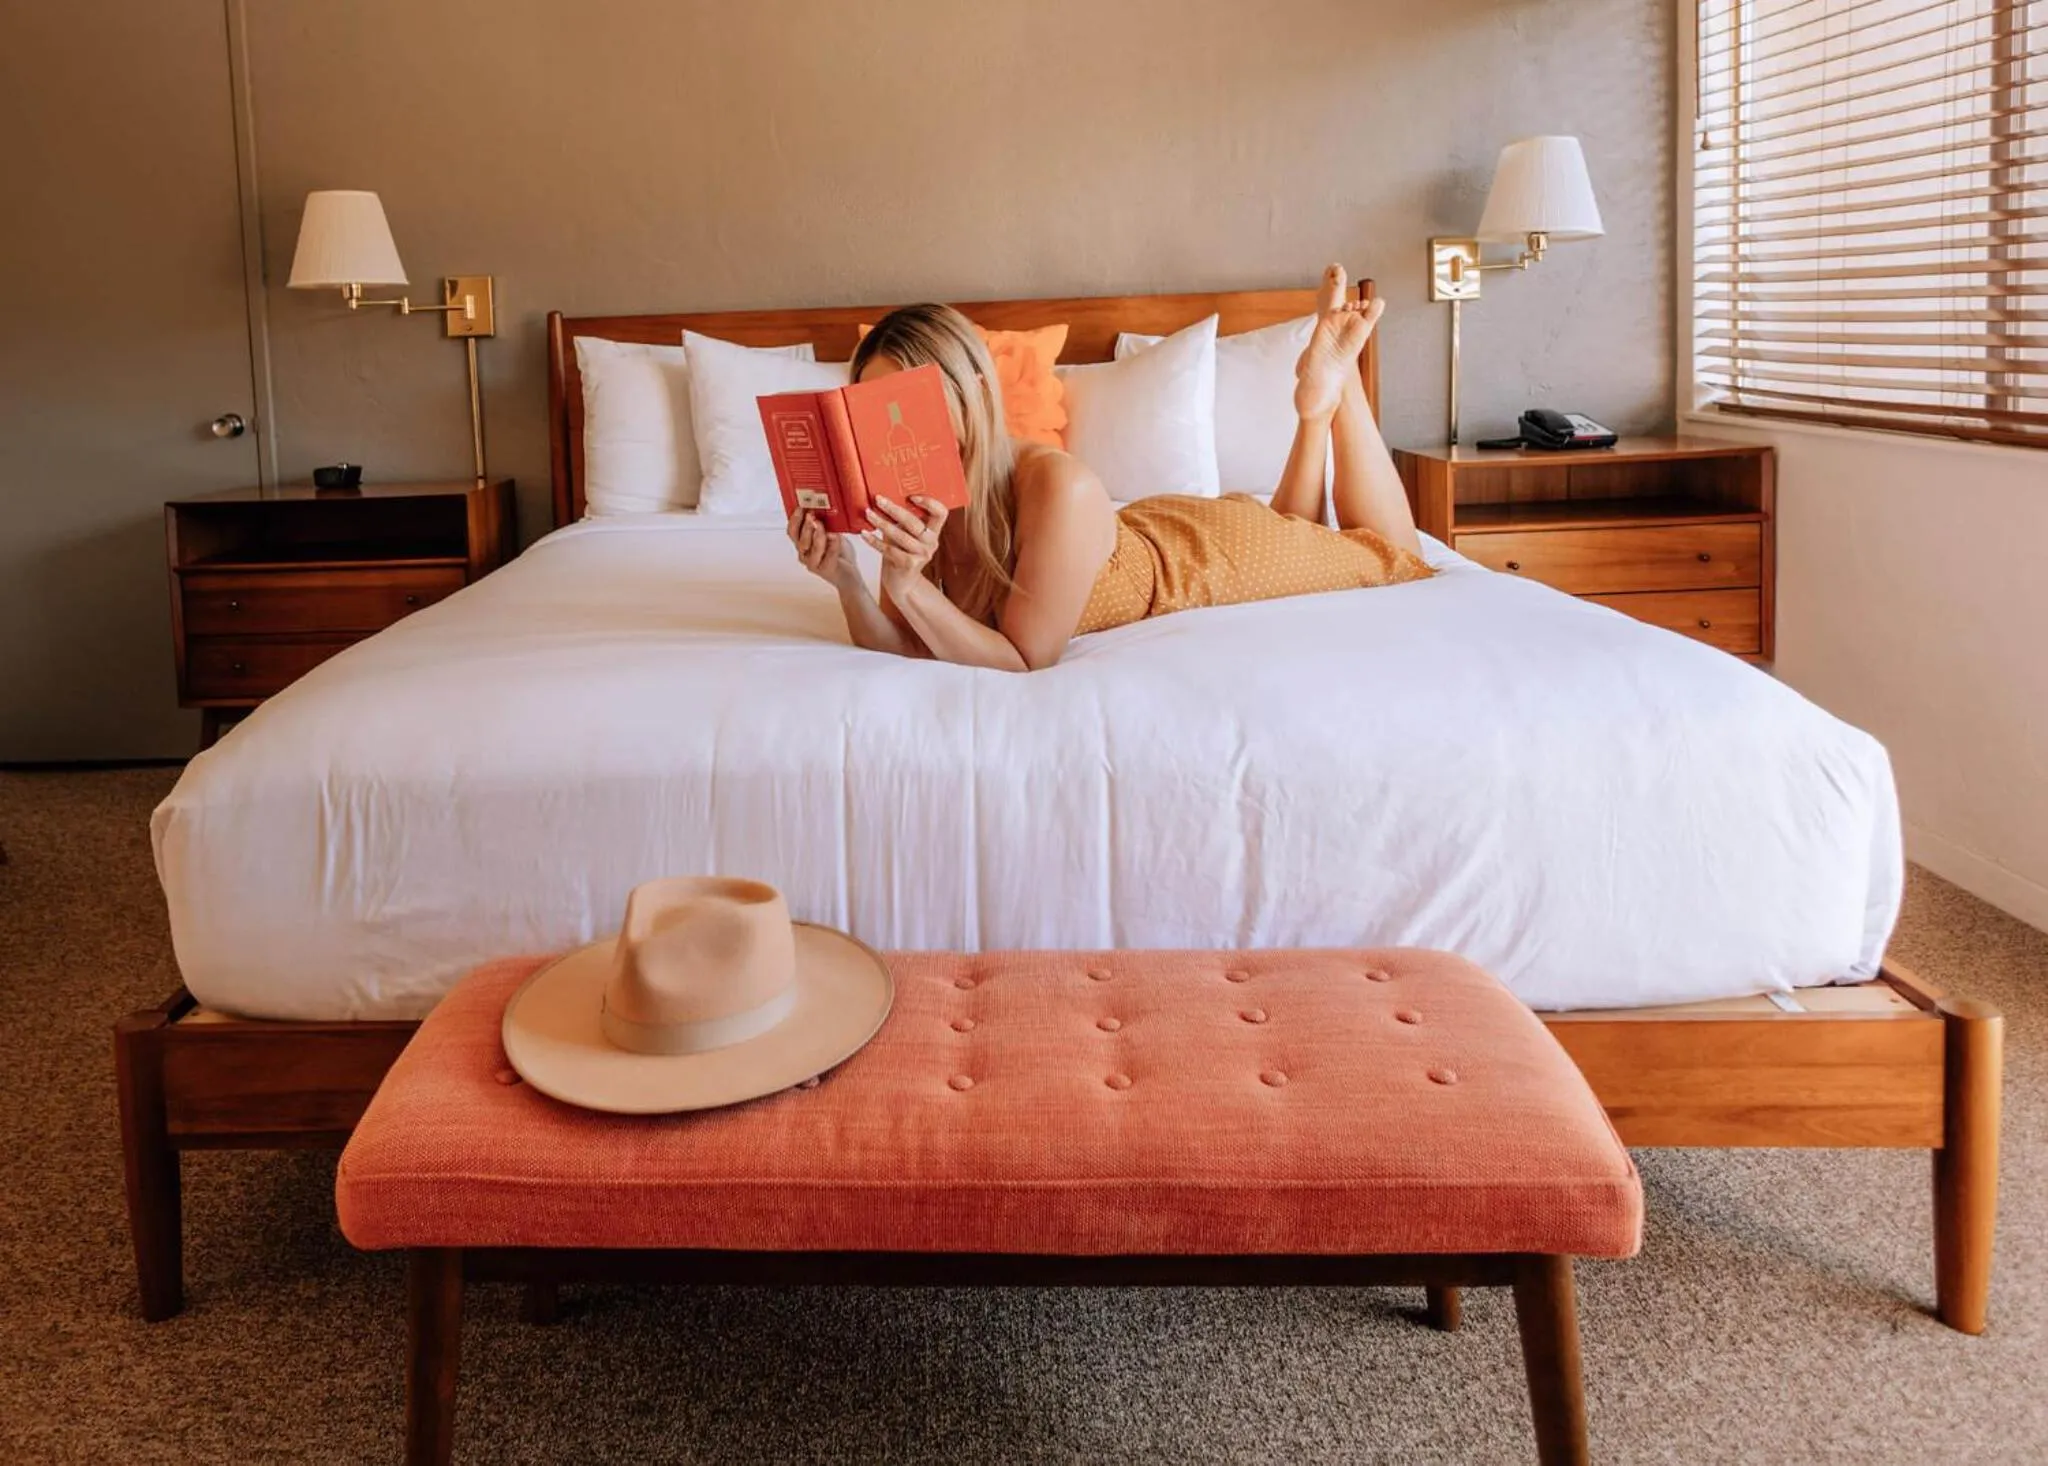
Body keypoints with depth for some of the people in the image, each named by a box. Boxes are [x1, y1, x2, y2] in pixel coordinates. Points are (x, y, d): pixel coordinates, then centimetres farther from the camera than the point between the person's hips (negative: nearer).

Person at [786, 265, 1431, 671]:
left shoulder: (1057, 489, -44)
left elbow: (1025, 662, -38)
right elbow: (900, 647, -20)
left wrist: (908, 588, -51)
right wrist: (846, 581, -39)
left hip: (1218, 549, -5)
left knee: (1393, 555, 24)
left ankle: (1331, 384, 29)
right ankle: (1317, 402, 38)